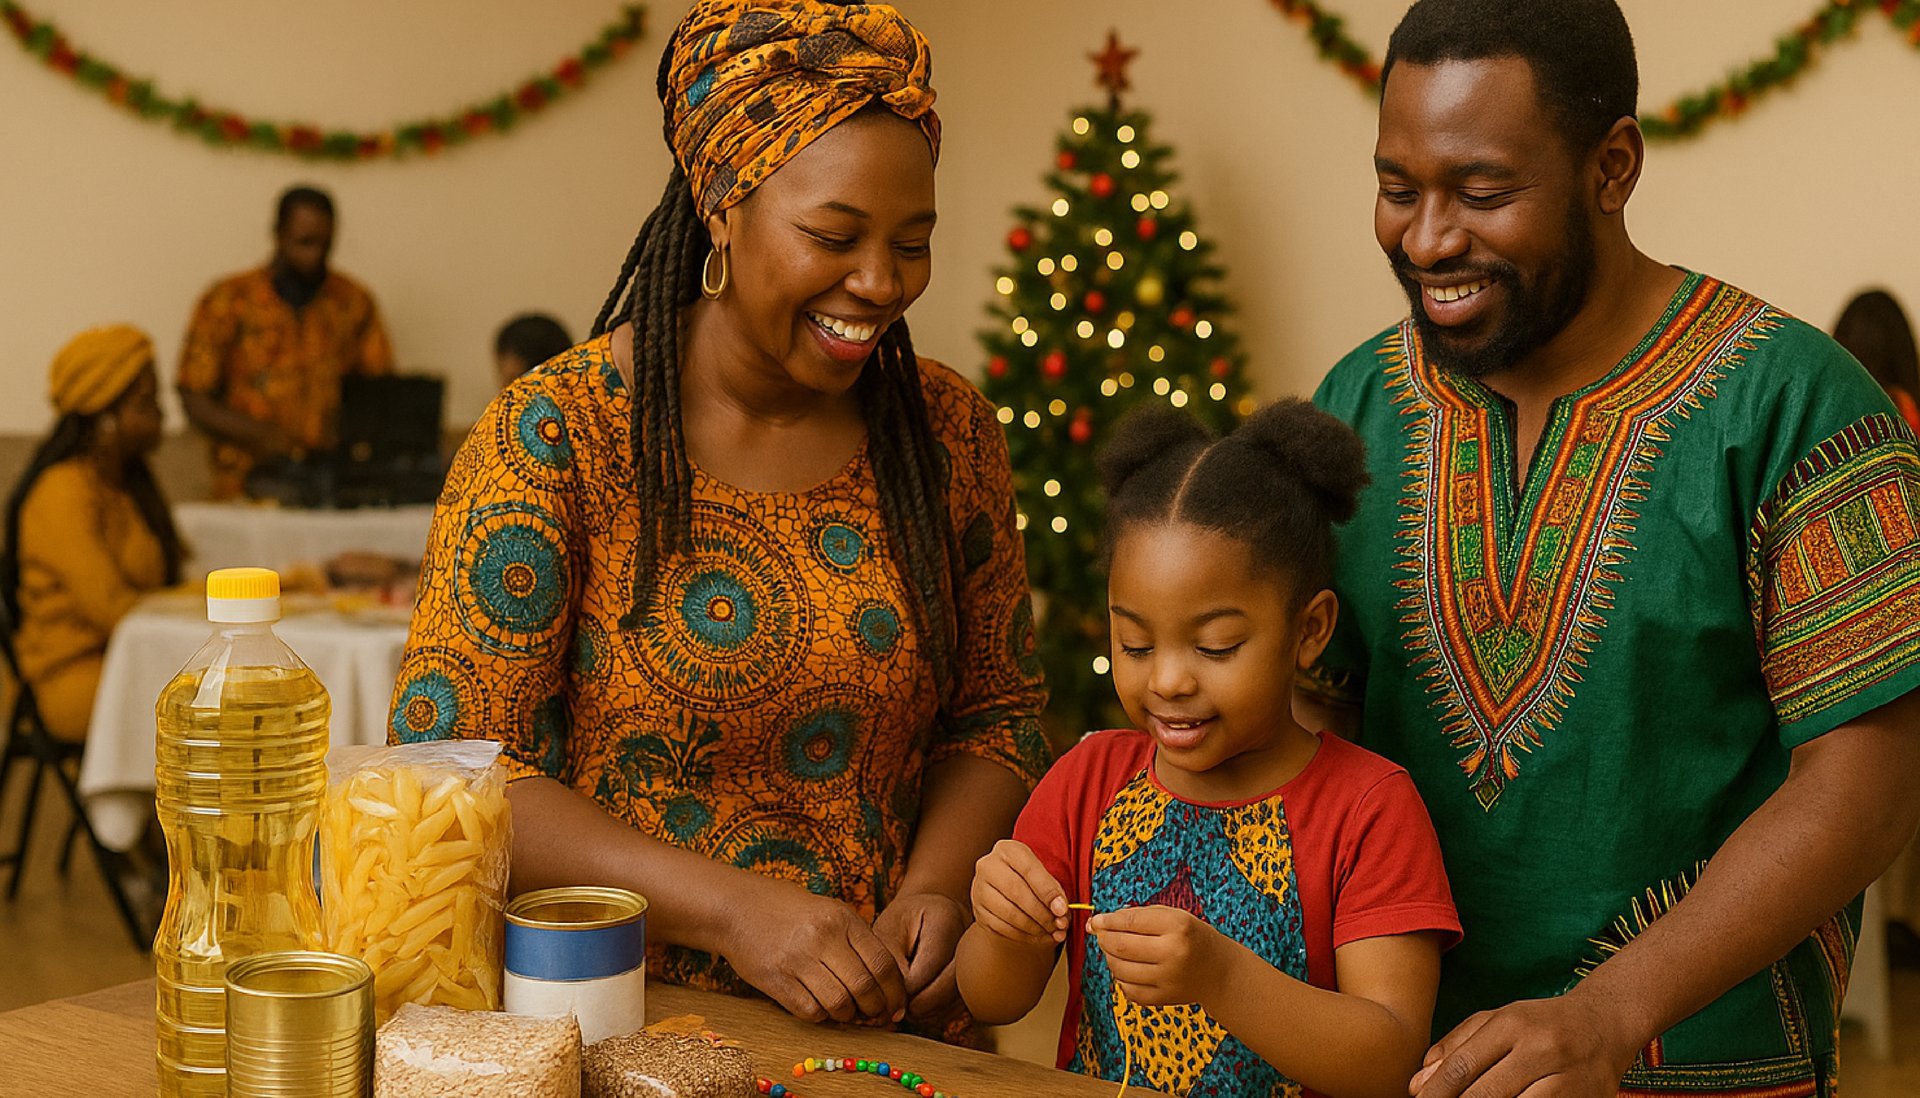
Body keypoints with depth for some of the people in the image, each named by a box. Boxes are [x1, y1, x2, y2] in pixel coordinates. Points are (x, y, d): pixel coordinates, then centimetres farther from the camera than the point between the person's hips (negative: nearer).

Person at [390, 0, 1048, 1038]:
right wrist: (731, 908, -20)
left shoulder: (949, 430, 4)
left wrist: (937, 890, -7)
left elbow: (996, 713, 13)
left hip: (882, 1022, 3)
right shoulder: (554, 436, -9)